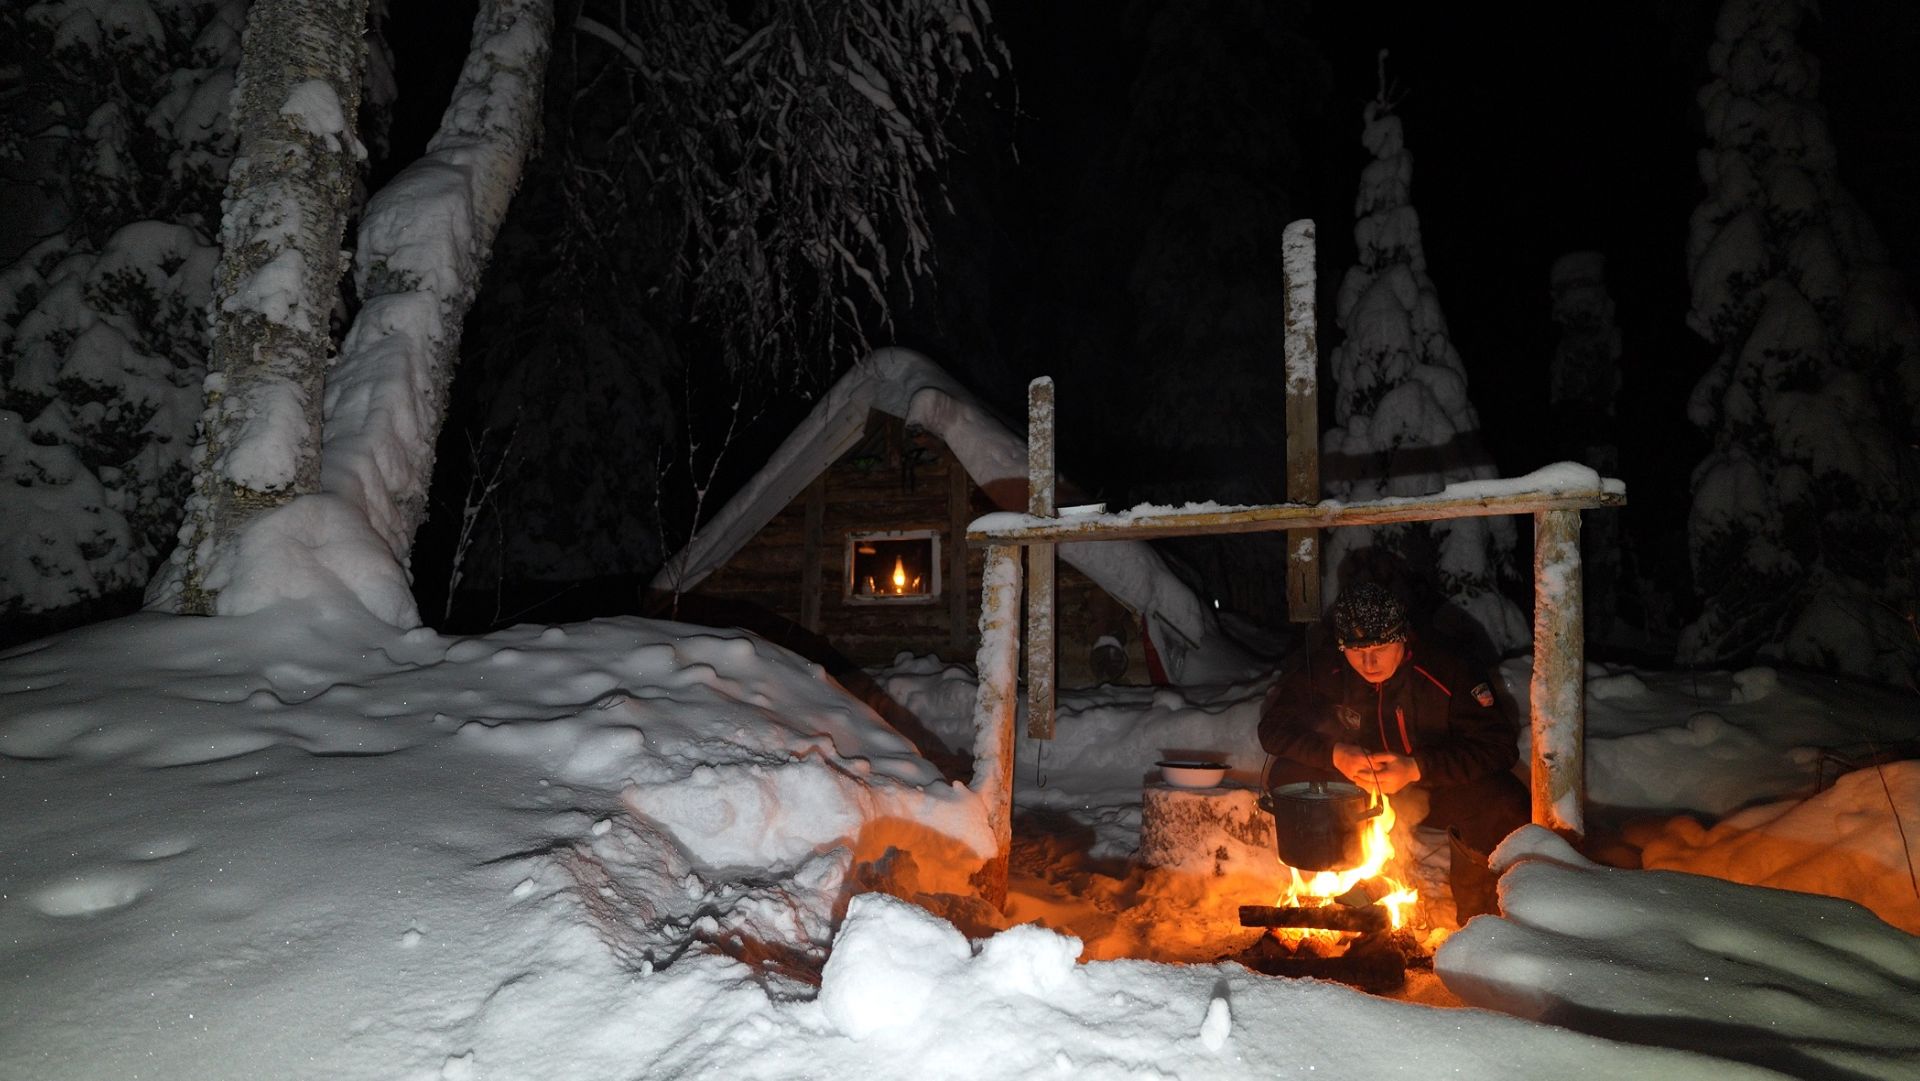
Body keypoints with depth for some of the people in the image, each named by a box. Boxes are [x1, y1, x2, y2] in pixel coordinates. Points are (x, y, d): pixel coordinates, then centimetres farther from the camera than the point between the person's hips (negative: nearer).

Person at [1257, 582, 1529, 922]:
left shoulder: (1441, 668, -24)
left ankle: (1477, 924, 0)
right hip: (1354, 785, 2)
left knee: (1507, 810, -31)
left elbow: (1499, 746, -26)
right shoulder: (1322, 667, -19)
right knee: (1287, 777, -23)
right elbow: (1273, 725, -15)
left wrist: (1417, 768, -37)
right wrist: (1333, 754, -33)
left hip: (1438, 783, -1)